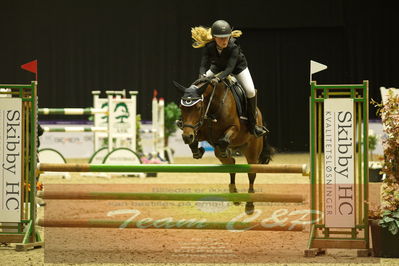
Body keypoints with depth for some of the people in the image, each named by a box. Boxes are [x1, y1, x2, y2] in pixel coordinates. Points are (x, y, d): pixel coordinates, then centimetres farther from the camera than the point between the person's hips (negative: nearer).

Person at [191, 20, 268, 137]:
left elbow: (230, 67, -46)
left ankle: (252, 125, -4)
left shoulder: (233, 47, -39)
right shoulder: (209, 47, -30)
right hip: (218, 68, 3)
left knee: (250, 91, -19)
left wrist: (218, 78, -63)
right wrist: (202, 75, -56)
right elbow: (204, 64, -33)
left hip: (237, 67, -3)